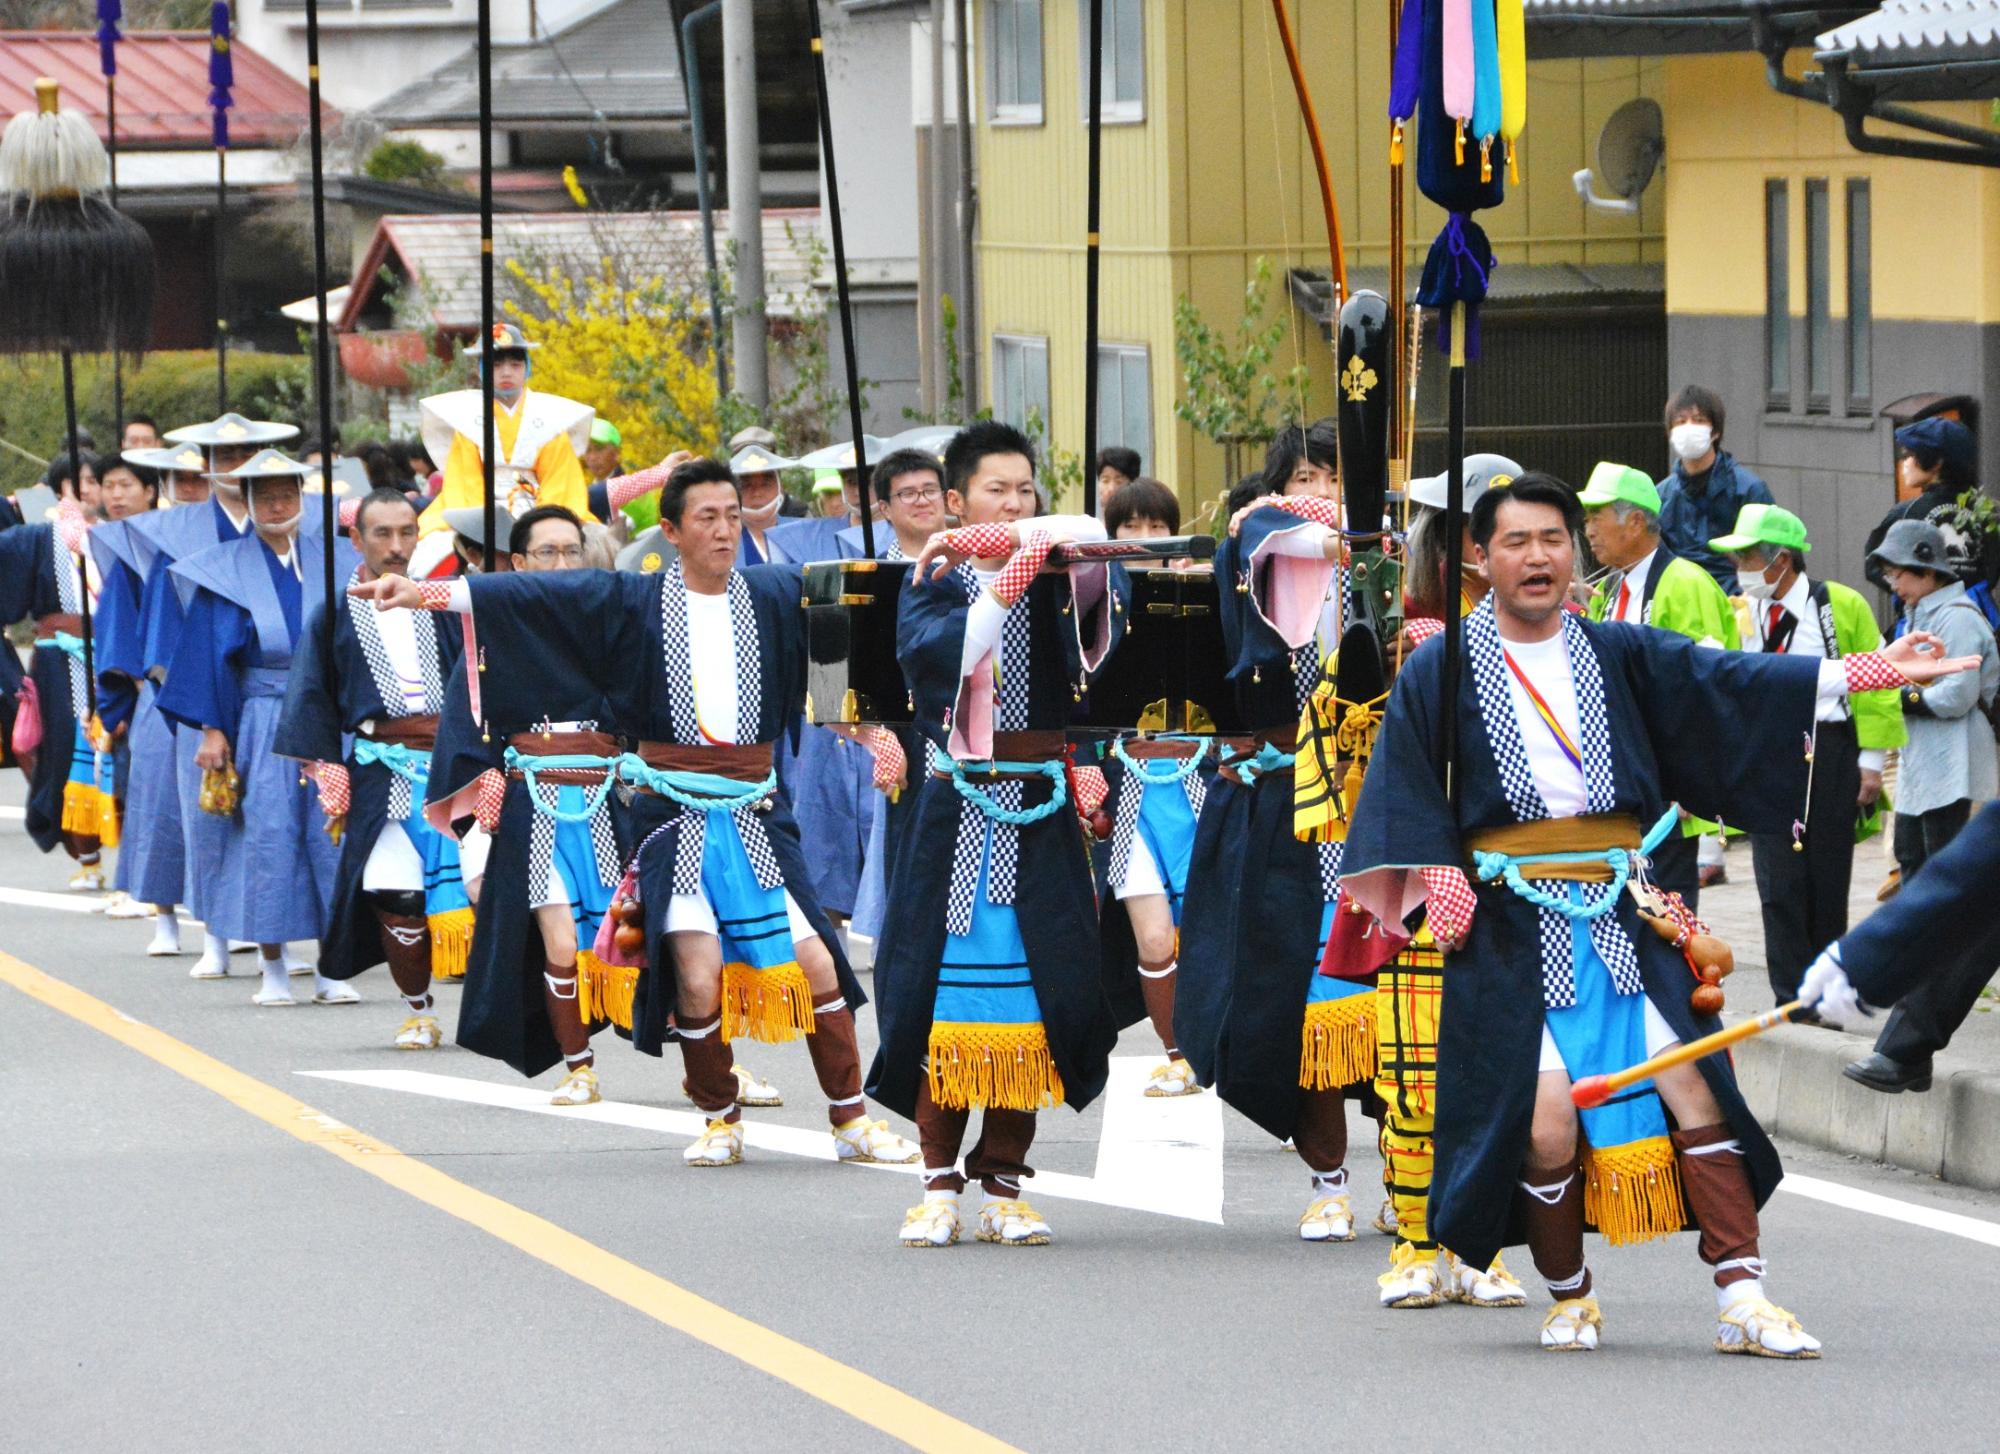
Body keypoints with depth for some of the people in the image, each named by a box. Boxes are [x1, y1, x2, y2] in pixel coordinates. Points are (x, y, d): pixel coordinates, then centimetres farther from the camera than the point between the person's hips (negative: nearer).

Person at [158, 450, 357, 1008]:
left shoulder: (332, 562, 9)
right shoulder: (228, 572, 4)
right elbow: (211, 654, 2)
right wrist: (212, 729, -5)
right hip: (263, 726, -1)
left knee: (333, 835, -5)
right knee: (267, 834, -5)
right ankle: (274, 972, 2)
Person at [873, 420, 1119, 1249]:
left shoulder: (1055, 581, 8)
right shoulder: (932, 583, 5)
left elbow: (1096, 538, -13)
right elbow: (936, 655, -15)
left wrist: (998, 537, -17)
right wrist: (1005, 585, -22)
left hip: (1038, 809, 1)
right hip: (958, 806, -1)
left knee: (1036, 987, -2)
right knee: (944, 988, -3)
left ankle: (1004, 1183, 6)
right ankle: (941, 1182, 4)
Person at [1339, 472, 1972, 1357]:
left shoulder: (1618, 658, 11)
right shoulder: (1440, 675, 4)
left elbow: (1732, 686, 4)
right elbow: (1411, 798, 2)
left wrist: (1863, 674, -5)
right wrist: (1441, 889, -13)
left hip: (1618, 913, 3)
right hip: (1512, 930, -3)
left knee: (1694, 1089, -8)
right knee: (1547, 1123, -10)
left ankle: (1743, 1300, -7)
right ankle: (1569, 1300, 11)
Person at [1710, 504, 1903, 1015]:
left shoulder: (1842, 607, -2)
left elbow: (1875, 686, 1)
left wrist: (1871, 762, -3)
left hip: (1831, 757, -2)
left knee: (1828, 879, 5)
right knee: (1779, 881, -5)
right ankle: (1791, 996, -1)